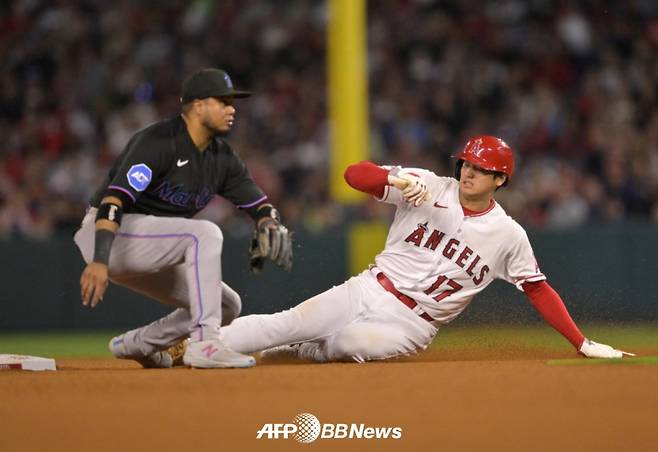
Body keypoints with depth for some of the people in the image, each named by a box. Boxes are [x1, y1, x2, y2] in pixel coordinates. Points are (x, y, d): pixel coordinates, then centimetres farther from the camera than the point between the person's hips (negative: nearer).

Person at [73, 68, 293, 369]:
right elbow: (114, 198, -30)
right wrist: (99, 262, -42)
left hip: (150, 254, 9)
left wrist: (270, 227, -19)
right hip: (111, 237, -9)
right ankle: (204, 343, -30)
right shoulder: (157, 141, -19)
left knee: (228, 306, 6)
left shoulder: (221, 157, 7)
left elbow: (258, 203, 8)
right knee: (205, 234, -27)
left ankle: (136, 344, 19)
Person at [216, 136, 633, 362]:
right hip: (371, 291, 2)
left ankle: (305, 348, -1)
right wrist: (399, 180, -30)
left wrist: (583, 344, -3)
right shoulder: (428, 187, -2)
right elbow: (355, 173, -10)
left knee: (353, 343, -31)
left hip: (410, 325, -2)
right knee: (285, 324, -14)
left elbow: (539, 290, 3)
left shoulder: (509, 235, -1)